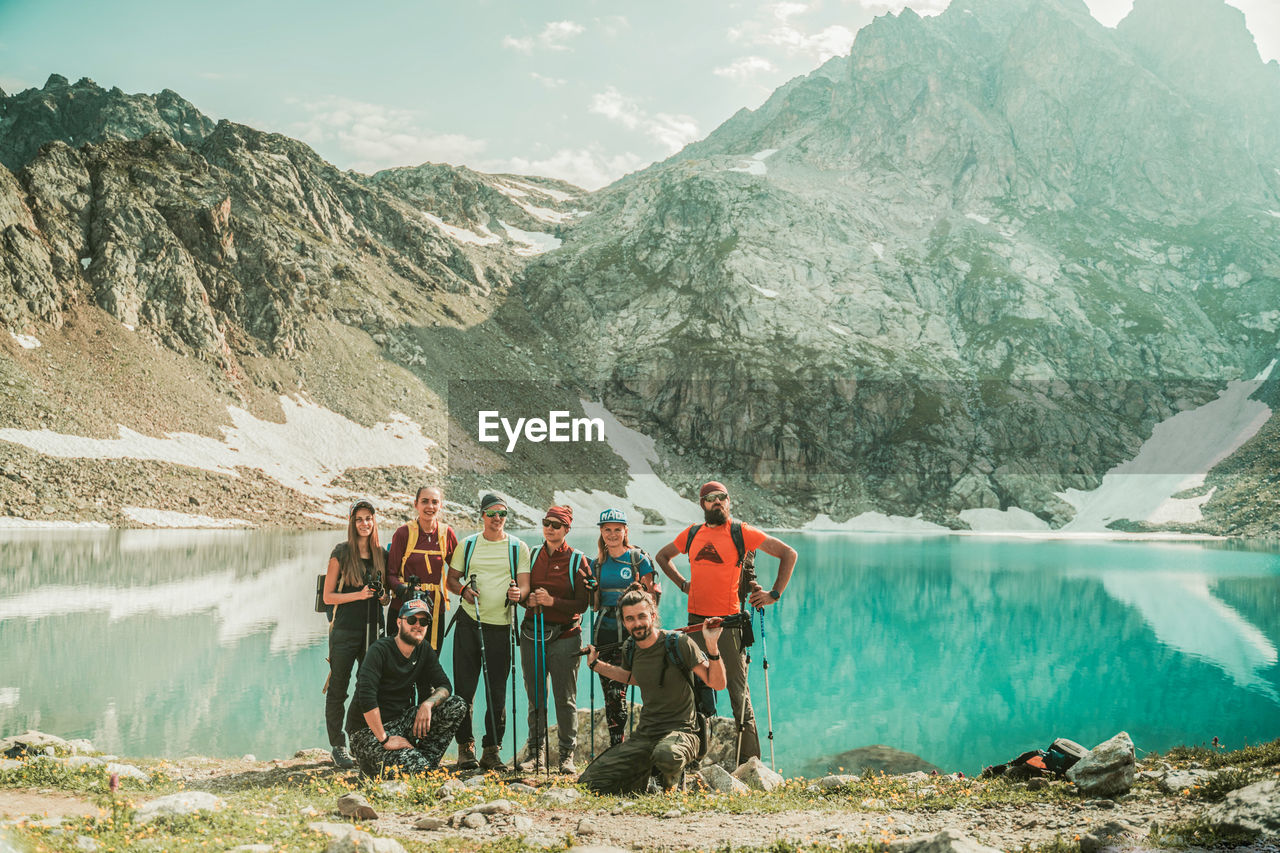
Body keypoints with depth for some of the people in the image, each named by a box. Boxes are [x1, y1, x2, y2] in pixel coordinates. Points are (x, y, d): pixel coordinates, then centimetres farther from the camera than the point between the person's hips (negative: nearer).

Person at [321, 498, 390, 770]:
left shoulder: (380, 553, 9)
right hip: (344, 630, -4)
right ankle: (338, 747, 10)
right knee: (338, 689, 1)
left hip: (372, 628, 4)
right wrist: (359, 595, -17)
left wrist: (382, 596, -2)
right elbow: (328, 596, -5)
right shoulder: (341, 553, -4)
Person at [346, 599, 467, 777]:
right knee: (418, 767, -28)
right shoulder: (380, 650, -16)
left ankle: (426, 758, -1)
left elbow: (444, 686, 4)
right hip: (369, 731, -7)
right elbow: (366, 697, -26)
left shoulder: (425, 651, 6)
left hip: (401, 721, 7)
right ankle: (372, 763, -1)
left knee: (457, 706, -10)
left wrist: (428, 703, -20)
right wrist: (384, 740, -26)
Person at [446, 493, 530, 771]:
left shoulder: (518, 547, 7)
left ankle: (491, 751, 8)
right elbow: (452, 579, 13)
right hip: (469, 623, 1)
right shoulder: (467, 545, 10)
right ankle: (465, 747, 8)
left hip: (500, 626, -1)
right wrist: (463, 589, -8)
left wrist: (518, 593, -21)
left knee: (497, 692, 1)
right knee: (464, 688, -1)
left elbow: (524, 583, 2)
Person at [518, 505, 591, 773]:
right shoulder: (533, 555, 10)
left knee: (565, 699, -1)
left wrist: (552, 601, -18)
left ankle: (567, 756, 8)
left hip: (564, 636, -3)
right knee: (535, 698, 7)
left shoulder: (577, 560, -1)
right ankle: (536, 753, 15)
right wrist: (528, 600, -7)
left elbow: (582, 603, -6)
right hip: (532, 633, 3)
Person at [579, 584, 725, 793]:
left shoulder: (679, 643, -13)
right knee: (589, 783, -5)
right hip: (643, 735, 6)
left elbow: (717, 684, -16)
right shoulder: (630, 648, 5)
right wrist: (596, 664, 26)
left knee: (666, 754, -43)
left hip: (680, 731, -6)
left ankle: (673, 785, -5)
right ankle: (645, 777, 19)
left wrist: (712, 646, -29)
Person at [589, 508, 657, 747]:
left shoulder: (639, 559, 0)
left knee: (617, 689, -14)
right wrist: (590, 591, 0)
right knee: (609, 692, 5)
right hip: (604, 630, 5)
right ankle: (615, 748, 14)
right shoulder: (598, 563, 14)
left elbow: (651, 598, -1)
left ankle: (618, 746, -6)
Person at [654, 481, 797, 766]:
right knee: (697, 688, 9)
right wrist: (682, 583, 16)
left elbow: (788, 553, 1)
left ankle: (749, 761, 1)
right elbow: (663, 556, 29)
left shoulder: (741, 532, -1)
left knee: (738, 691, -4)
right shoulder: (692, 533, 11)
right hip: (696, 620, 4)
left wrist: (774, 594, -2)